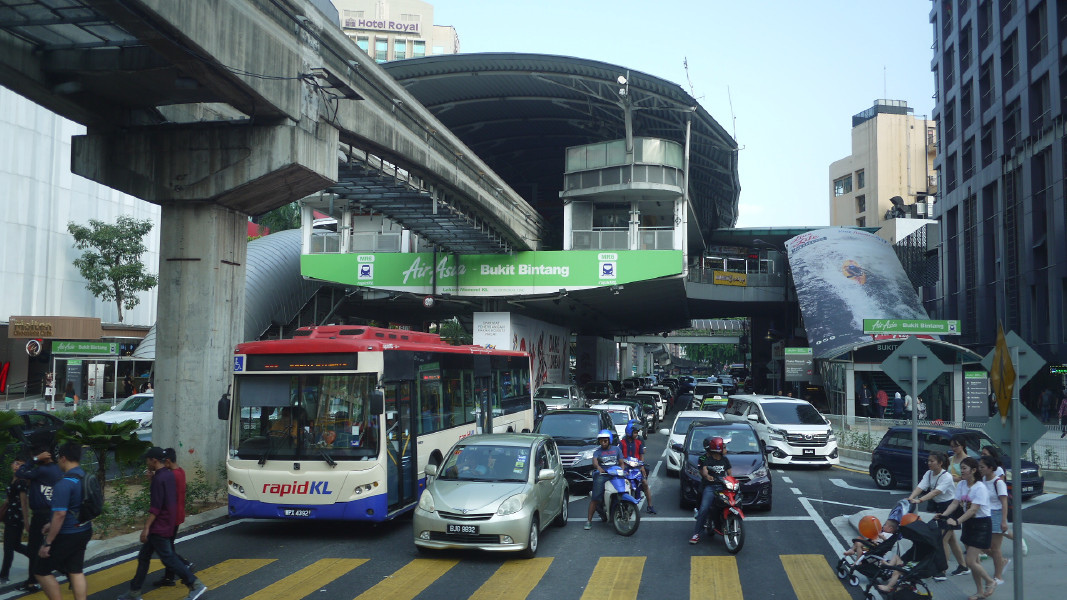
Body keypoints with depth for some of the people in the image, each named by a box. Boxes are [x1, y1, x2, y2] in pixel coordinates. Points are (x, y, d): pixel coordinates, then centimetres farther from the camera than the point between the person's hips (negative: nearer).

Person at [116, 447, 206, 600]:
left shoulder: (159, 479, -20)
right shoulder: (169, 474, 9)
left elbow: (155, 507, -23)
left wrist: (146, 527, -21)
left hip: (159, 526, -10)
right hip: (167, 523, 10)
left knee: (167, 557, -5)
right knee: (143, 556, 15)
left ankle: (196, 585, -3)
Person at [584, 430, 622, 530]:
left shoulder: (616, 449, 17)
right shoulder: (597, 452, 11)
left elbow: (621, 462, 12)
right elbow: (594, 461, -7)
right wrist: (599, 468, -30)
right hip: (602, 475, -2)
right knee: (595, 498, -12)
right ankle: (589, 520, -7)